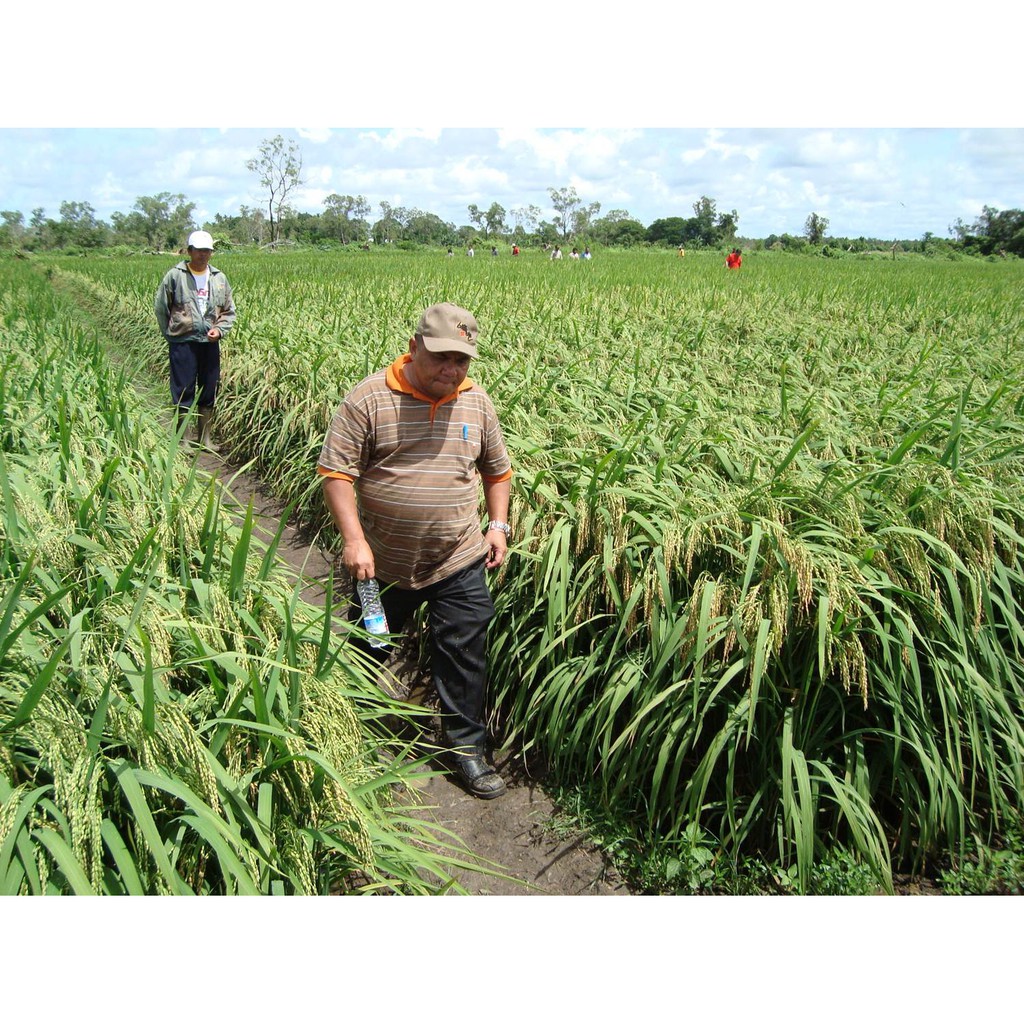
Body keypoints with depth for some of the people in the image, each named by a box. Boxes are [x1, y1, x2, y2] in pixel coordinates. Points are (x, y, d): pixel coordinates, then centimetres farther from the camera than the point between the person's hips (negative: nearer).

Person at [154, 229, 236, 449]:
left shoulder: (219, 278, 6)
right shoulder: (175, 276, -4)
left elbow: (229, 311, 12)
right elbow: (160, 306, 4)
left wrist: (220, 329, -5)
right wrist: (170, 334, 4)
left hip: (210, 343, 4)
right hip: (183, 342, -4)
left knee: (209, 391, 10)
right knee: (183, 391, 1)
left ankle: (206, 437, 22)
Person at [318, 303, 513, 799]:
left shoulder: (477, 401, 1)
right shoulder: (368, 398, -14)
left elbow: (497, 468, 15)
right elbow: (335, 470, -14)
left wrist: (498, 525, 5)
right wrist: (353, 538, -22)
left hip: (460, 563, 2)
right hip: (382, 563, -1)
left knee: (464, 655, 6)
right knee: (368, 649, 19)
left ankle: (465, 744, 24)